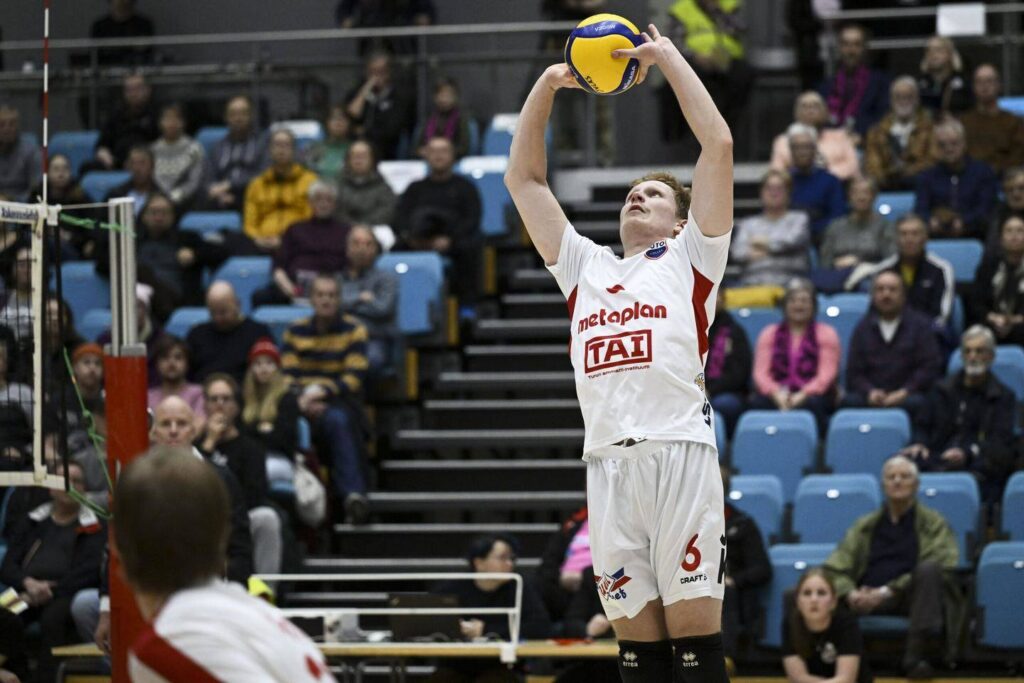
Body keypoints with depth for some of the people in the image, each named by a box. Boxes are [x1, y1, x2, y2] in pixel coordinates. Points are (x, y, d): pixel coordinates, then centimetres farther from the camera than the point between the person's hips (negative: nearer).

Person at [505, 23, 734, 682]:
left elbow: (719, 144, 8)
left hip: (680, 452, -4)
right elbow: (523, 179, 30)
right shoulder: (586, 266, 27)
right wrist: (546, 86, 25)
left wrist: (669, 58, 13)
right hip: (607, 461, 4)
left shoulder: (689, 259, 16)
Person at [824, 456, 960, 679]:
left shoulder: (933, 523, 12)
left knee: (928, 568, -36)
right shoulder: (865, 526, 20)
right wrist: (849, 593, -16)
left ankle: (914, 656, -39)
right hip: (868, 598, 1)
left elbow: (933, 571, -4)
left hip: (912, 597, -1)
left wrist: (888, 592, -17)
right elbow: (835, 567, 9)